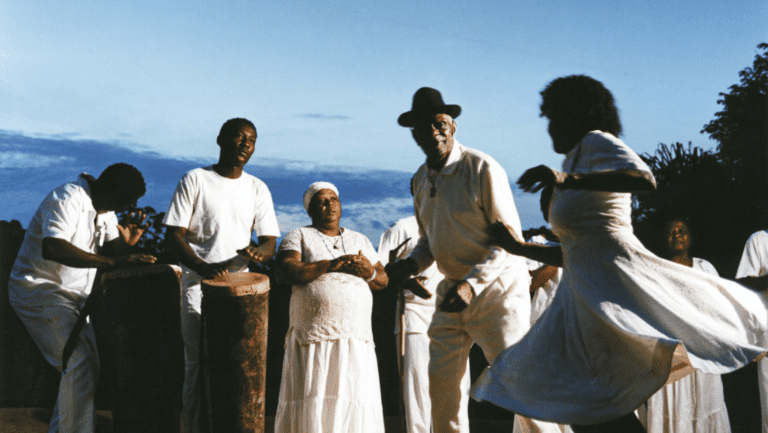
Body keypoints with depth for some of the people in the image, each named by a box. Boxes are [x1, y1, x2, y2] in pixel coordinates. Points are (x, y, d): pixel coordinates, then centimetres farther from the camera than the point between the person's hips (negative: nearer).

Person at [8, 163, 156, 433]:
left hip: (75, 295, 9)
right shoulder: (68, 198, -24)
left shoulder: (105, 208, 6)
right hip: (40, 290, -9)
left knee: (87, 367, 10)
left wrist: (125, 242, -20)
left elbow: (109, 249, 4)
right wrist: (113, 262, -45)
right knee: (81, 364, -22)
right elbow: (51, 248, -40)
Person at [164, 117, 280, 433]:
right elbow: (174, 234, -4)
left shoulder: (257, 188, 10)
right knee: (199, 364, -6)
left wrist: (257, 252, -17)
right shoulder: (195, 180, 0)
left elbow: (270, 241, 7)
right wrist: (203, 267, -21)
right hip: (199, 284, -3)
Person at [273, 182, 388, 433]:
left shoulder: (360, 240, 19)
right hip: (313, 339, -3)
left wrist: (369, 272, -8)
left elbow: (383, 280, 16)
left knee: (354, 405, 0)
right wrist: (331, 265, -16)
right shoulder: (299, 237, 7)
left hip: (356, 339, 3)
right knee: (312, 403, -4)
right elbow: (283, 273, -10)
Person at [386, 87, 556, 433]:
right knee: (441, 382, 5)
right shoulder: (420, 181, 8)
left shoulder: (482, 168, -14)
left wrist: (472, 283, -25)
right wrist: (412, 264, -2)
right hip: (452, 290, 6)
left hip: (496, 288, -6)